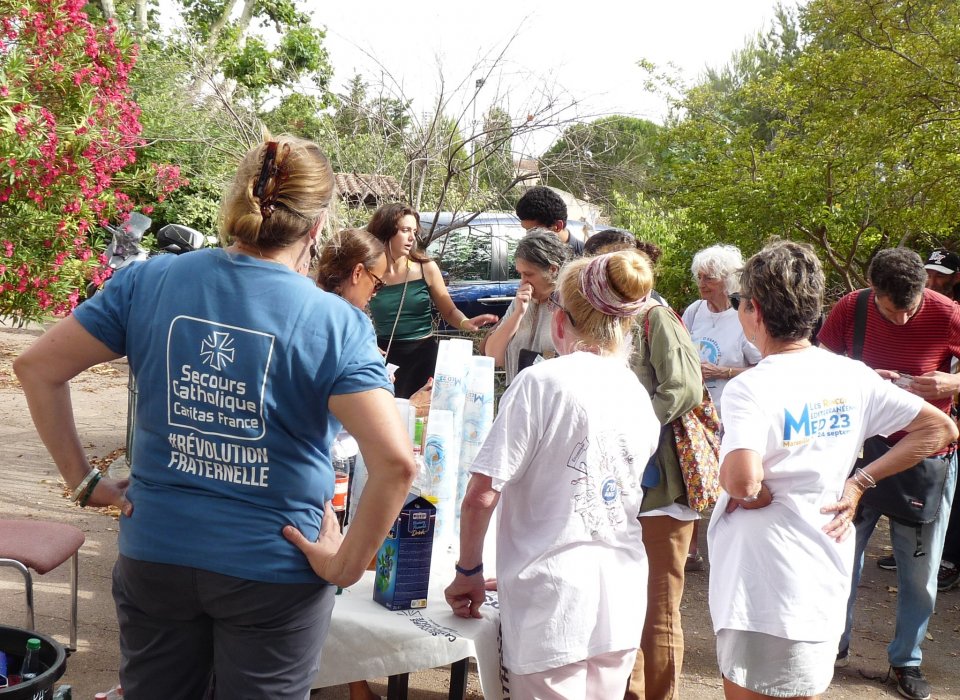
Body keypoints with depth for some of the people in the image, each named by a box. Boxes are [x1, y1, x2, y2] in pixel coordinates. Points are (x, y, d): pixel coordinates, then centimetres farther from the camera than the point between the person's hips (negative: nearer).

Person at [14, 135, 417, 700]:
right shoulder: (335, 324, -15)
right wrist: (346, 564, -11)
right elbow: (396, 463, -24)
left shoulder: (149, 282, -5)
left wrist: (85, 481, 5)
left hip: (154, 555, 3)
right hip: (272, 571, -3)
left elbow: (38, 368, -1)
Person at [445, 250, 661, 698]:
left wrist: (468, 571, -1)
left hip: (552, 598, -6)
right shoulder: (639, 394, 5)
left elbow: (482, 494, -15)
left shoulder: (541, 382, -13)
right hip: (622, 601, 6)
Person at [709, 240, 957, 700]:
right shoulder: (852, 376, 1)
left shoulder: (749, 388, -19)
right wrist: (859, 483, 5)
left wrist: (756, 493, -12)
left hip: (762, 587, -7)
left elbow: (741, 479, -35)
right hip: (825, 580, 7)